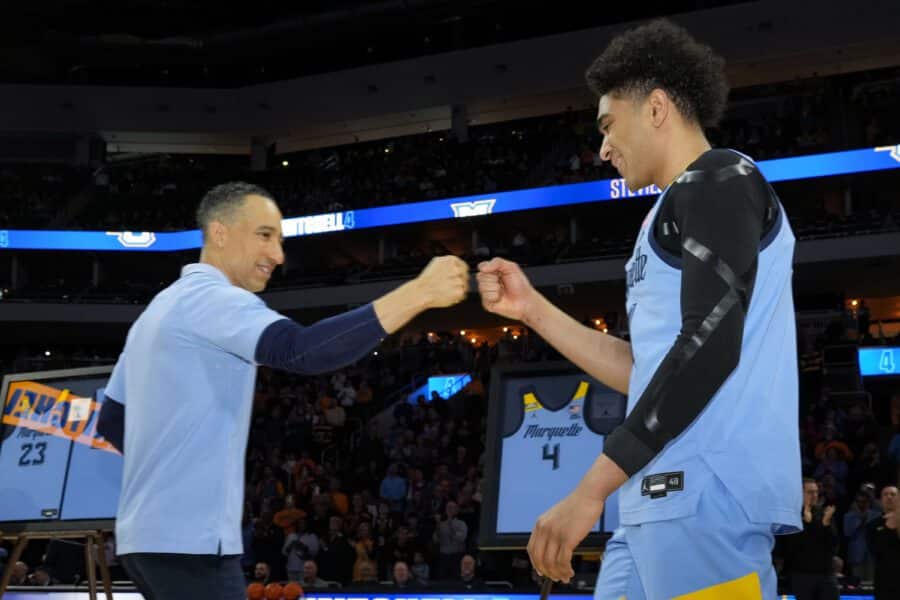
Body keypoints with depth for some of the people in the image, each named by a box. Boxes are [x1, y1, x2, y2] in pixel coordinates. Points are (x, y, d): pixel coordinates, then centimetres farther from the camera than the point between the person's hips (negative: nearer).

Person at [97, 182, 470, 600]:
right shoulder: (213, 298, -11)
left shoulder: (161, 308, 19)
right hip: (188, 541, -10)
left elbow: (111, 422, 24)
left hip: (148, 535, 10)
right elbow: (301, 350, -29)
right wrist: (420, 292, -31)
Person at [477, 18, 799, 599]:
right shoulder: (679, 210, 26)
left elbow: (711, 344, -17)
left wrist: (592, 487, -18)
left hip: (705, 496, -9)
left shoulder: (718, 181, -4)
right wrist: (532, 309, 19)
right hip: (662, 499, 9)